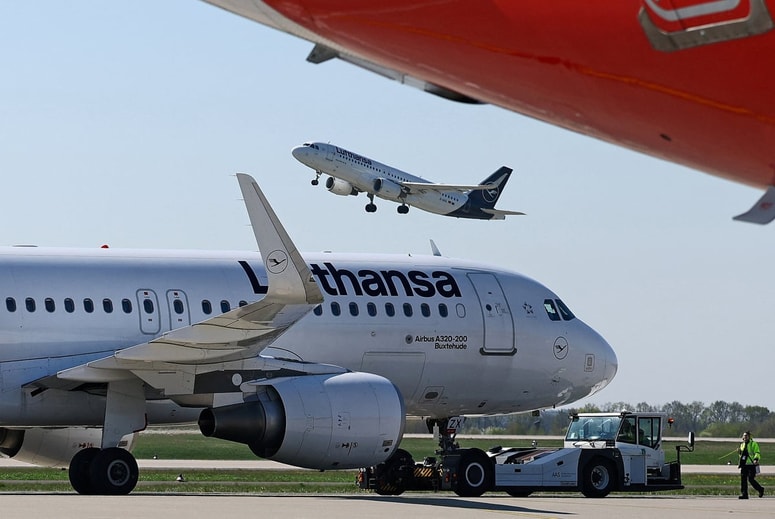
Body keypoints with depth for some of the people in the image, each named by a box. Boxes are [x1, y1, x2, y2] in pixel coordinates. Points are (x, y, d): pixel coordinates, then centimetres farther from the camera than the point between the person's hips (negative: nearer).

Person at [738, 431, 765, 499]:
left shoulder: (754, 444, -4)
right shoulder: (742, 445, 17)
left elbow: (757, 453, -11)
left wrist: (756, 459, -28)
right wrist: (739, 453, 6)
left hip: (751, 465, -7)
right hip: (744, 465, 7)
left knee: (751, 479, -11)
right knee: (743, 479, 0)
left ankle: (760, 489, 11)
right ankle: (744, 494, 4)